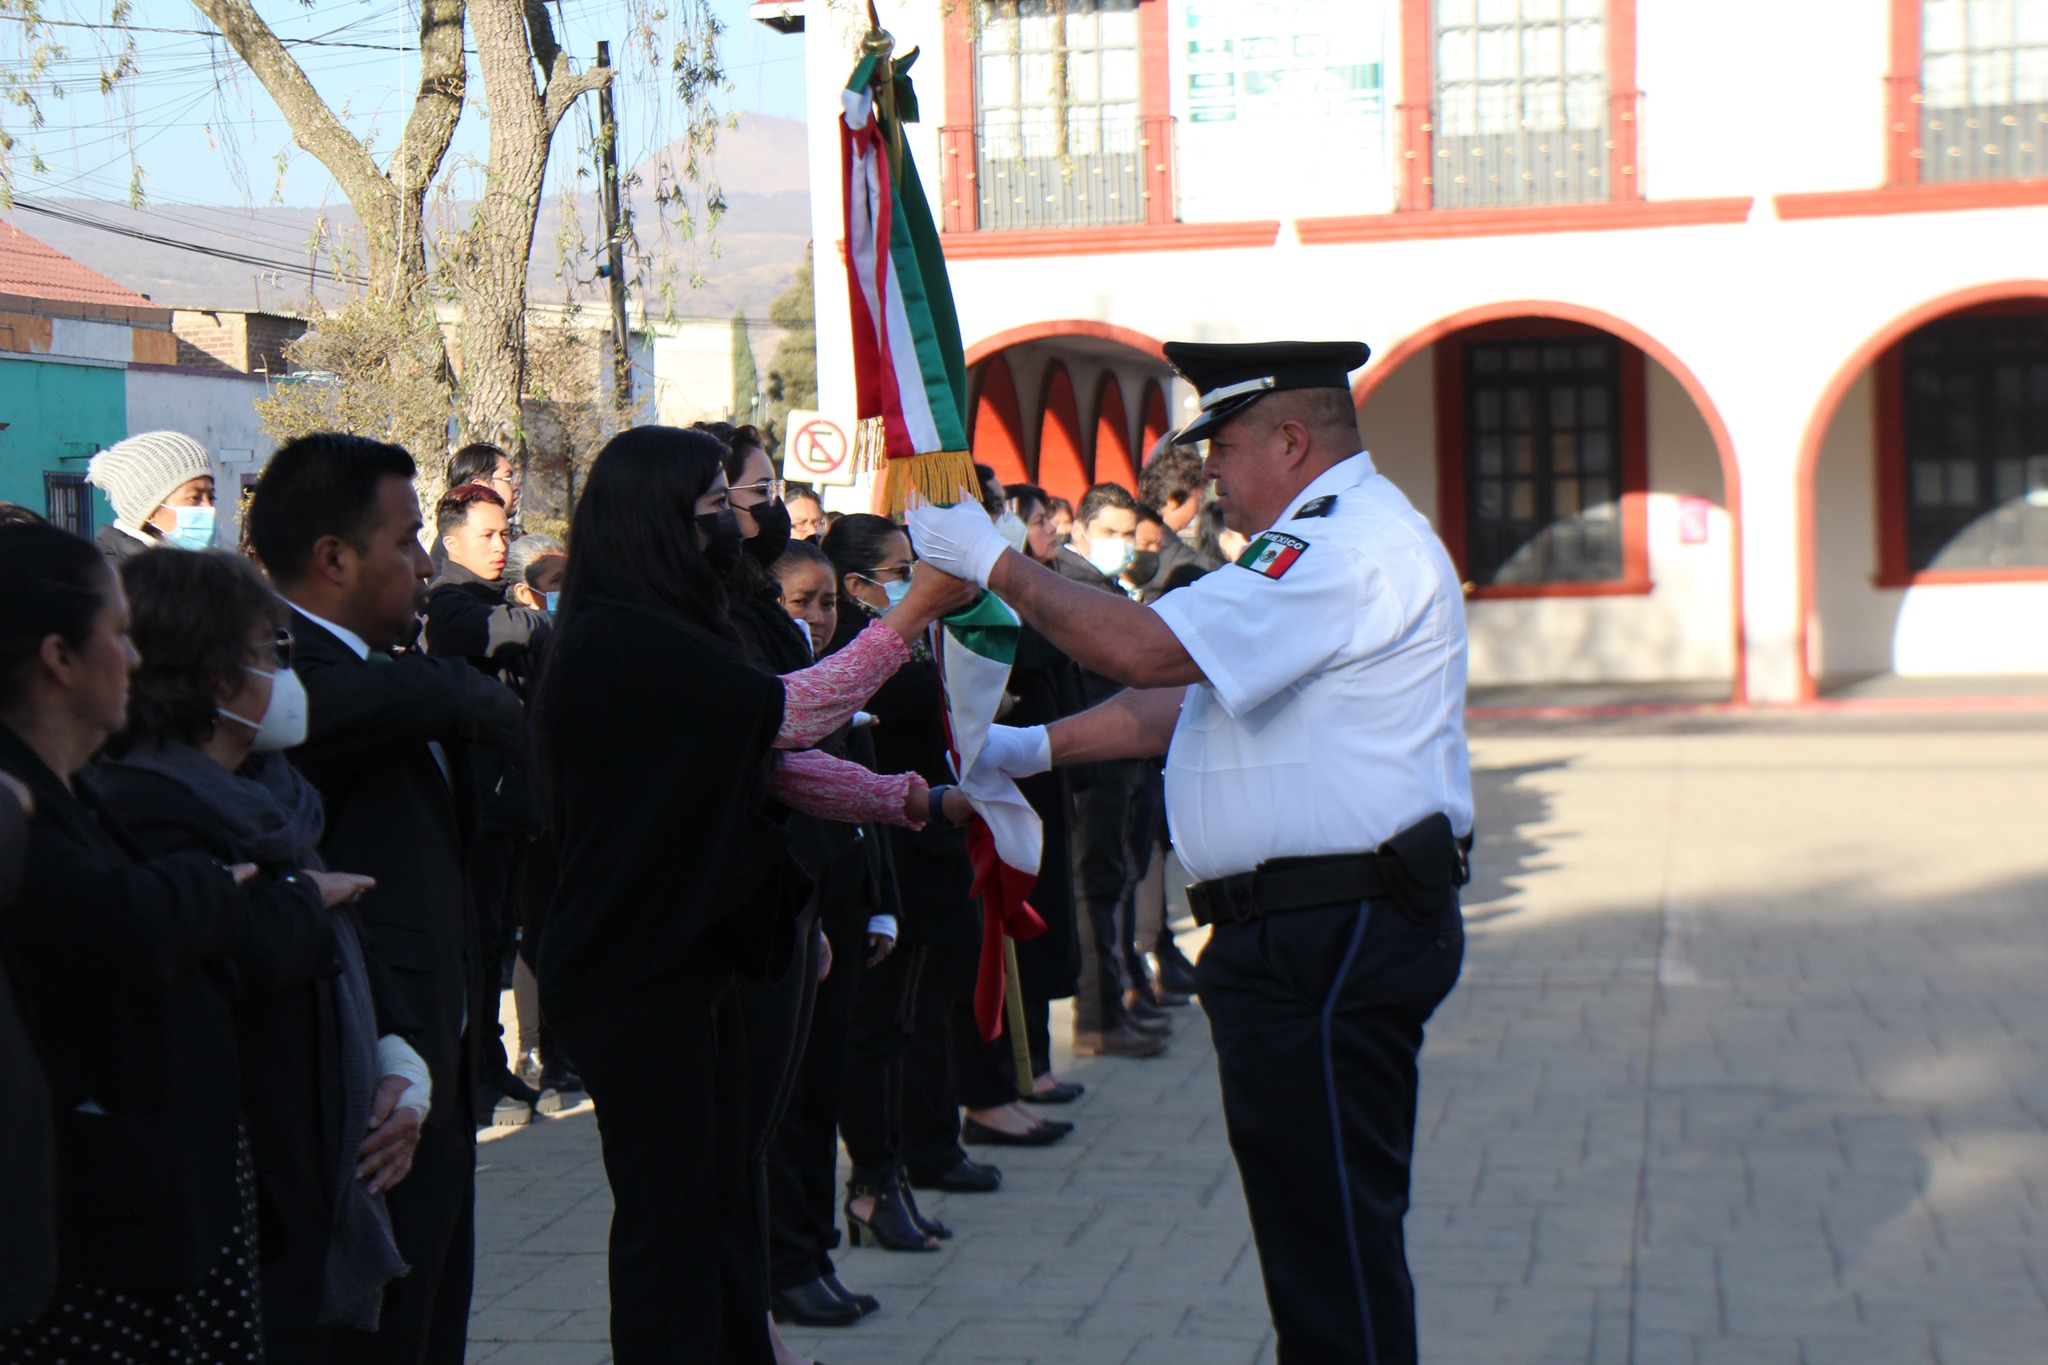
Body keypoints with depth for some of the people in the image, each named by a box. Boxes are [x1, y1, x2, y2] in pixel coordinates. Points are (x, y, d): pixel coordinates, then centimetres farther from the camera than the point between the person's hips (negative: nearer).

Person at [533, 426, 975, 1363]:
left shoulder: (668, 635, 14)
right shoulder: (621, 639, -19)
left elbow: (770, 762, 12)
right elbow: (786, 714, -20)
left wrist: (917, 802, 4)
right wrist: (914, 613, -14)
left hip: (687, 956, 10)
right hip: (635, 974, -10)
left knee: (719, 1195, 15)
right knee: (668, 1214, -2)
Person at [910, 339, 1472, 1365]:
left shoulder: (1354, 544, -16)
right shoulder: (1333, 540, 21)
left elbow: (1145, 647, -23)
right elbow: (1189, 695, 24)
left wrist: (996, 565, -11)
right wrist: (1041, 747, 18)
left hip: (1335, 936, -11)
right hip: (1310, 932, 11)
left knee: (1333, 1230, -7)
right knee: (1311, 1215, 17)